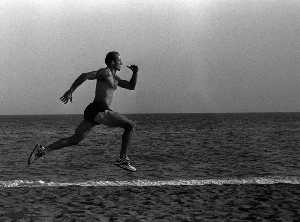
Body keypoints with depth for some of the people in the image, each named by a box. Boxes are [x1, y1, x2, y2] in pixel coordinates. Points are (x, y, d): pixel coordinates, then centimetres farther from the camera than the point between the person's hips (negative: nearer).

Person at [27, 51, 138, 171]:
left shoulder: (115, 78, 24)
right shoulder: (105, 72, -5)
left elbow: (131, 86, 28)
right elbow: (85, 76, -12)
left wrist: (135, 72, 14)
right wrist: (70, 91, -16)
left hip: (92, 112, 10)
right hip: (100, 110, -10)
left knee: (74, 139, 6)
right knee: (130, 125, -5)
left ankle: (43, 150, 0)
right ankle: (123, 159, -7)